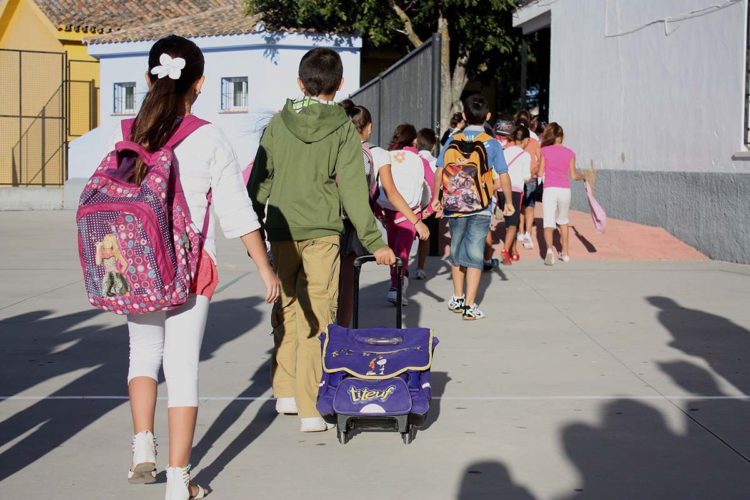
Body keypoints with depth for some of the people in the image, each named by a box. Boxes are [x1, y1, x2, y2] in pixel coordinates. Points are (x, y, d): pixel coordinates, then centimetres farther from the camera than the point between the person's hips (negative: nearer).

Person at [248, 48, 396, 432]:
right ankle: (311, 409, -4)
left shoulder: (279, 123, 4)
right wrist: (373, 241, -4)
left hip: (281, 231, 3)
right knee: (317, 316, -1)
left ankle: (285, 393, 24)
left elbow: (260, 179, 6)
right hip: (321, 232, -3)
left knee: (285, 308, 17)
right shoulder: (343, 128, -2)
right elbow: (353, 189, -7)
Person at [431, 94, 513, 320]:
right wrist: (508, 202, 9)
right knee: (475, 254, 0)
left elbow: (439, 171, 0)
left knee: (456, 250, 18)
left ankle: (457, 298, 29)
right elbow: (503, 177, -4)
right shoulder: (492, 143, -4)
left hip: (454, 206, 2)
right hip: (481, 208, -2)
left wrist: (437, 197, 13)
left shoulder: (453, 141, 1)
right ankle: (469, 306, -5)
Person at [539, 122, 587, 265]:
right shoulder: (570, 153, 7)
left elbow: (540, 173, 0)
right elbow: (574, 176, 11)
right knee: (563, 221, 23)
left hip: (550, 189, -2)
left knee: (548, 223, -7)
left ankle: (549, 248, -34)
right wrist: (583, 176, 32)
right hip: (565, 190, 2)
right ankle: (565, 253, 30)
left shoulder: (545, 151, 1)